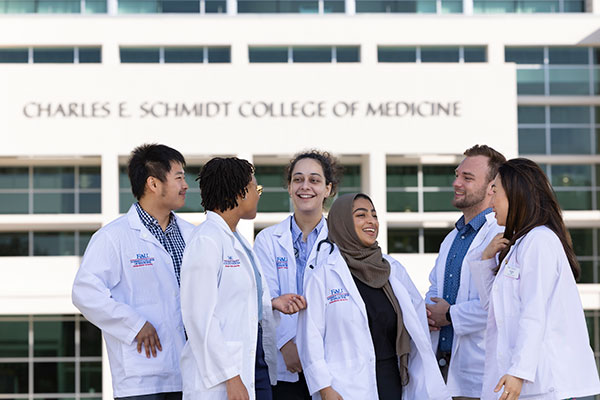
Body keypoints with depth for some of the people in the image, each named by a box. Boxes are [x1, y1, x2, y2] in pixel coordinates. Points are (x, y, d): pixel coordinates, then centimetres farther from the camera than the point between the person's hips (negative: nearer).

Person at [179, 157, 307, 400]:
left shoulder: (236, 240, 16)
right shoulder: (206, 241, -13)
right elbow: (201, 317, -17)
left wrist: (273, 303, 6)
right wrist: (230, 377, -19)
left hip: (256, 362, 9)